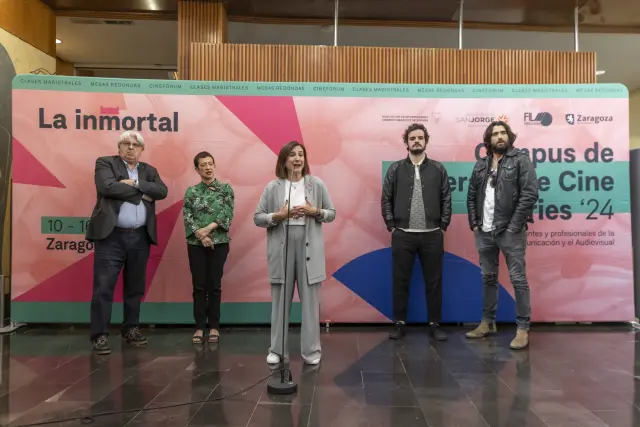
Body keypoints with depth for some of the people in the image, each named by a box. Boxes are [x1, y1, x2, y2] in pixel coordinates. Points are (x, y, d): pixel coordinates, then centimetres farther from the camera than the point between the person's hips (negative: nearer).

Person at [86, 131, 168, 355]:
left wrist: (135, 184, -12)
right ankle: (100, 335, 6)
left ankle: (131, 329, 25)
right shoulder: (105, 163, 4)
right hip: (111, 236, -4)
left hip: (140, 238, 4)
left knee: (135, 287, 12)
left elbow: (162, 191, -2)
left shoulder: (149, 170, 15)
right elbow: (108, 187, -16)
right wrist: (142, 193, -9)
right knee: (103, 287, -3)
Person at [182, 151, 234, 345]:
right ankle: (199, 327, 12)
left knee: (215, 284, 3)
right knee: (199, 285, 4)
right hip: (196, 243, 1)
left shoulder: (225, 188, 3)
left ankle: (214, 326, 13)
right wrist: (200, 234, -15)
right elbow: (187, 217, -2)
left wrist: (208, 228, -16)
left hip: (219, 242, -1)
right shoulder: (191, 191, 6)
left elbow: (227, 213, -7)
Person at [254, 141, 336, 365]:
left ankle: (311, 350, 16)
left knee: (310, 300, 4)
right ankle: (277, 349, 21)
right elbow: (257, 217, 3)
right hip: (281, 248, 0)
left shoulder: (317, 184, 3)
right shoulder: (273, 187, 2)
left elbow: (332, 214, 8)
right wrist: (278, 215, -13)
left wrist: (314, 211, -10)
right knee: (280, 300, 8)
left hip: (309, 248, 0)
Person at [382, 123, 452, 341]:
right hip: (402, 235, 0)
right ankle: (399, 323, 19)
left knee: (434, 282, 8)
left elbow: (446, 200, 5)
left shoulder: (438, 169, 6)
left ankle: (434, 324, 21)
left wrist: (443, 226, -1)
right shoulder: (395, 169, 3)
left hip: (432, 235, 1)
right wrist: (391, 226, -3)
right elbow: (386, 200, 3)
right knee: (400, 281, 7)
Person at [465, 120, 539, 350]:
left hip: (510, 231, -5)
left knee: (518, 279, -1)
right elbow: (471, 195, 16)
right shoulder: (481, 165, 13)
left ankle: (523, 329, 8)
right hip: (484, 232, 5)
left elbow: (530, 194, -11)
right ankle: (488, 323, 25)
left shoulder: (521, 159, -2)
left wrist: (514, 226, -15)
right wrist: (474, 223, 5)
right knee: (488, 278, 13)